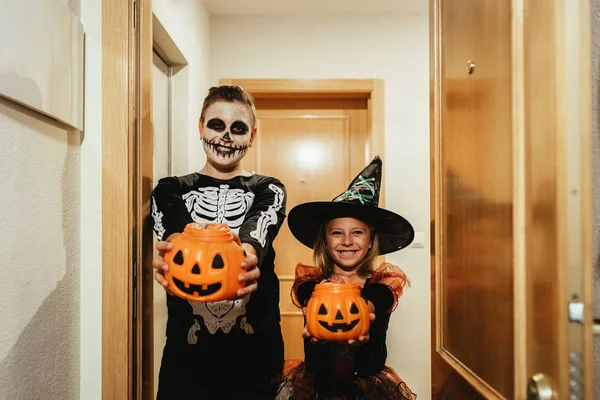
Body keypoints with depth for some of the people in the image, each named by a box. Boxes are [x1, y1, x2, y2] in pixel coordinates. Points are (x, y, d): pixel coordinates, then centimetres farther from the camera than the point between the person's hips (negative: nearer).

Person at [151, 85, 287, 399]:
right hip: (186, 350, 1)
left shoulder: (268, 191, 2)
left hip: (254, 350, 0)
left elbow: (258, 231, -20)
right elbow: (173, 232, -18)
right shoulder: (171, 190, 4)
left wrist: (247, 253, -43)